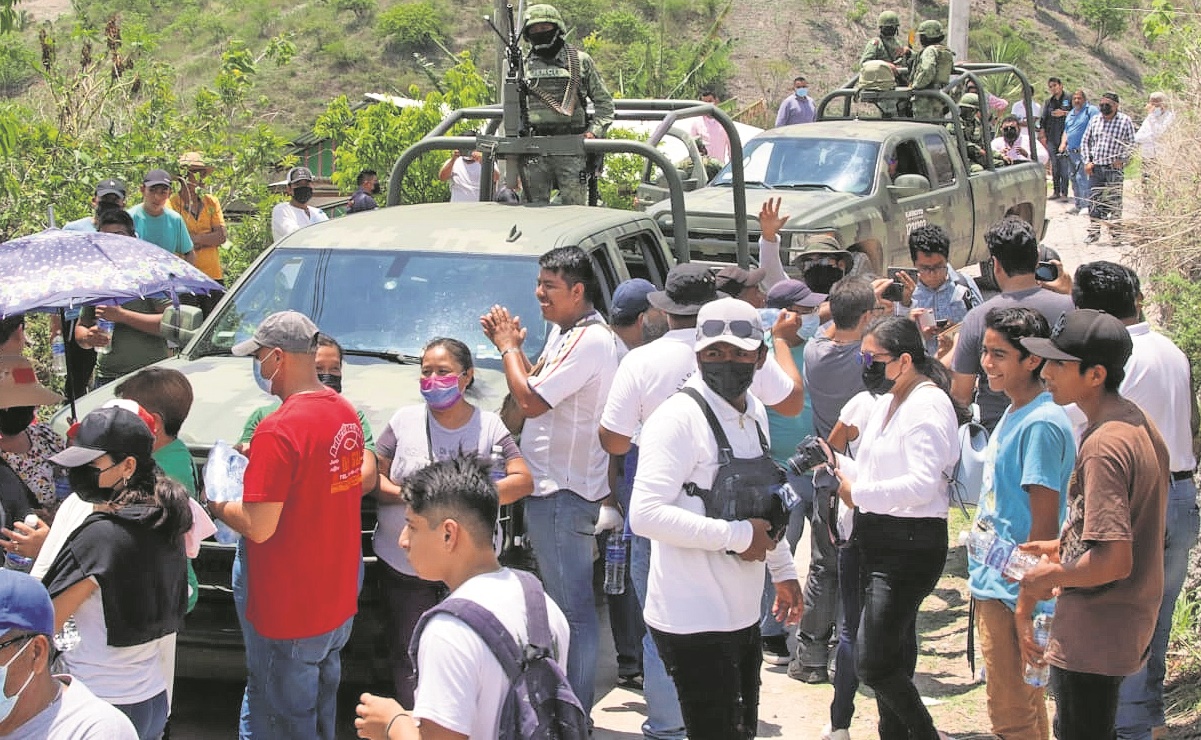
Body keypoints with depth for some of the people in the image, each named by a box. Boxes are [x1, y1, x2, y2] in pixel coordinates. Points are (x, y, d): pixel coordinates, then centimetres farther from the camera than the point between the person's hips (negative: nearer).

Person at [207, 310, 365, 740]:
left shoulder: (278, 431, -23)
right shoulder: (346, 414, 3)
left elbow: (259, 527, -23)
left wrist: (219, 507, -4)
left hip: (289, 616, -8)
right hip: (340, 603, 8)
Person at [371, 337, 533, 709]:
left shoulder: (489, 426, 1)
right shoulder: (404, 420, 4)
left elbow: (523, 481, -6)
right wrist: (402, 493, -16)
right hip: (403, 566, 1)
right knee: (409, 663, 6)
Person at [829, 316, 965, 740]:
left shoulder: (928, 405, -15)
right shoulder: (887, 400, 15)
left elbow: (923, 483, -24)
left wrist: (859, 493, -24)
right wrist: (839, 466, 1)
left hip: (911, 543, -10)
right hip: (877, 538, 10)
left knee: (872, 663, -11)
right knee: (894, 658, 16)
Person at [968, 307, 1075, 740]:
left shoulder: (1040, 425, -19)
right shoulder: (1014, 413, 10)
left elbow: (1044, 524, -19)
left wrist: (1028, 596, -18)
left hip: (1012, 593, -10)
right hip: (993, 585, 10)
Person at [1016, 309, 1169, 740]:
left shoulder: (1103, 447, -24)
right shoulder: (1140, 426, 7)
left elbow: (1114, 561, -28)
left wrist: (1042, 581, -14)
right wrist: (1063, 547, 16)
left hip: (1092, 638, -10)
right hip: (1133, 625, 10)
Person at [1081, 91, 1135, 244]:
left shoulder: (1125, 121, 0)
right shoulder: (1094, 120, 12)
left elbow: (1131, 145, 1)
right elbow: (1085, 142, 16)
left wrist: (1121, 160, -9)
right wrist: (1087, 161, 5)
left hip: (1114, 168, -3)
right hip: (1095, 168, 3)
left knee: (1114, 201, 0)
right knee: (1093, 200, 3)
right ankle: (1094, 231, 12)